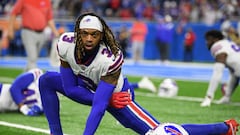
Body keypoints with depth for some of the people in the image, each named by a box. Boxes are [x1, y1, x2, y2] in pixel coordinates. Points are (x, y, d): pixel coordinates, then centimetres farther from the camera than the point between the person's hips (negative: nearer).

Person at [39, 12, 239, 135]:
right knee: (47, 81, -6)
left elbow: (98, 108, -38)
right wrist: (102, 100, -24)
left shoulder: (110, 59, -38)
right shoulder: (66, 44, -26)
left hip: (116, 96, -5)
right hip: (87, 88, 6)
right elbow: (69, 89, -18)